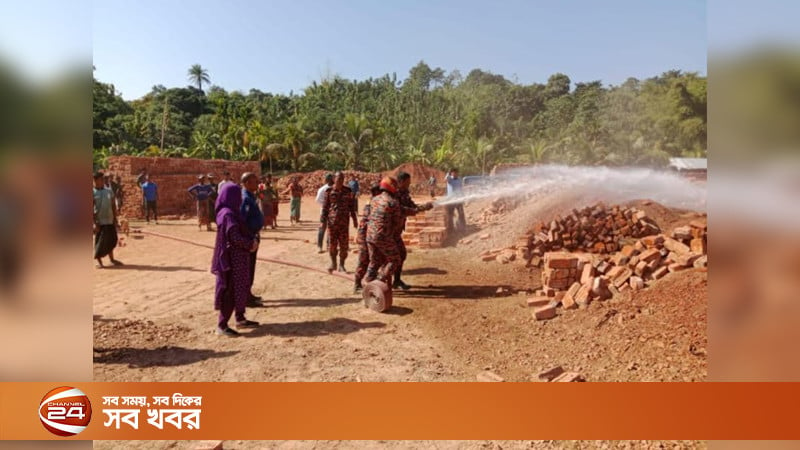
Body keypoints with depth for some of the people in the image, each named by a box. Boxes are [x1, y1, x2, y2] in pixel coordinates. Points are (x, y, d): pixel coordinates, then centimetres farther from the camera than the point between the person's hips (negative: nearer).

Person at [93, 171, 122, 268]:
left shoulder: (109, 191, 8)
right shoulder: (93, 192, -7)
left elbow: (113, 206, 13)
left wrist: (115, 219, 10)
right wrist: (94, 223, -15)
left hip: (110, 221, 5)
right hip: (99, 222, -5)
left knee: (111, 240, 14)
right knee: (100, 242, 2)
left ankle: (112, 259, 29)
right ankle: (99, 262, 14)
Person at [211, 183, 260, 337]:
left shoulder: (230, 213, 12)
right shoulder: (228, 214, -19)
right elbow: (235, 237, -23)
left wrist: (250, 242, 2)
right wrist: (251, 244, -8)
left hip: (237, 257, 10)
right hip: (232, 258, -10)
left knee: (241, 288, 17)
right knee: (230, 290, -4)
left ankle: (240, 319, 28)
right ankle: (221, 325, 4)